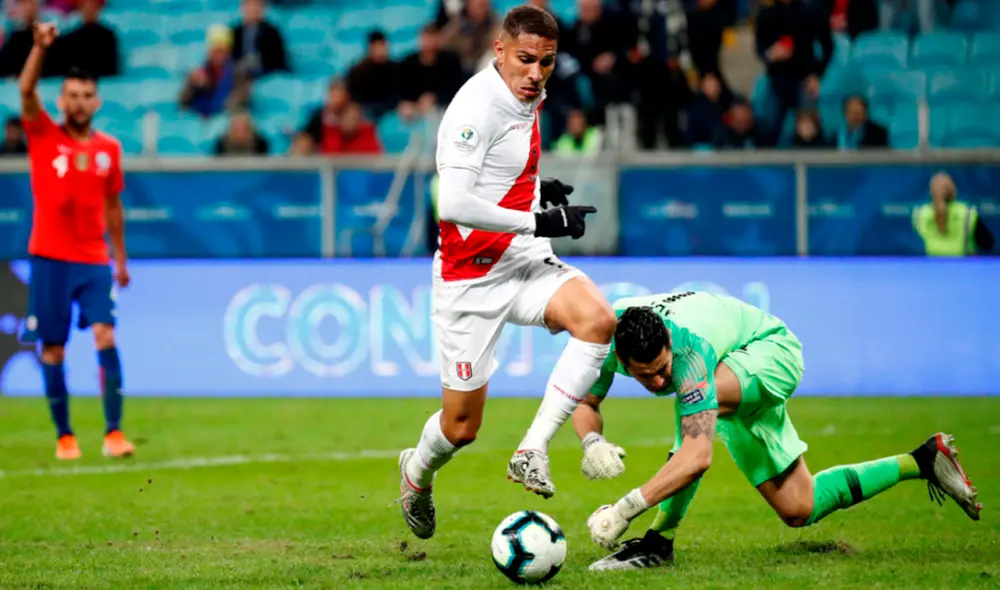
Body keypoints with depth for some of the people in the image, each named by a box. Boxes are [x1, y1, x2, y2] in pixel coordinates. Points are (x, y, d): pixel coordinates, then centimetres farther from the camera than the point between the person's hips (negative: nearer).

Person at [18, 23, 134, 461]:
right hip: (49, 259, -1)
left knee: (105, 335, -13)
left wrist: (121, 259, 19)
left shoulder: (109, 149, 8)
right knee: (53, 348, 0)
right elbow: (26, 91, -15)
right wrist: (40, 47, -29)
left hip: (94, 260, 2)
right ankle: (64, 436, 10)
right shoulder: (44, 137, 1)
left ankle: (114, 431, -14)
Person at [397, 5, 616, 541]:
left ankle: (531, 454, -19)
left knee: (598, 319, -24)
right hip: (473, 275, -7)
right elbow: (453, 204, -28)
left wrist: (542, 190, 8)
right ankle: (417, 474, 38)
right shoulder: (477, 107, -19)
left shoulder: (528, 100, 8)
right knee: (462, 425, 1)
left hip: (527, 263, 7)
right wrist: (537, 221, -25)